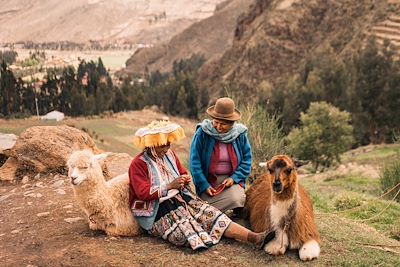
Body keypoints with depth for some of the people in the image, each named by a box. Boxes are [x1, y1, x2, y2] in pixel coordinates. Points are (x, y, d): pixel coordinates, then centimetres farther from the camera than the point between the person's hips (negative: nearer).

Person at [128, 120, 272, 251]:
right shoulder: (138, 164, -8)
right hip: (157, 210, -2)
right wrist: (169, 186, -19)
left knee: (209, 213, -17)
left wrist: (185, 179, 0)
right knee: (182, 223, -33)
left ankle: (254, 237, -28)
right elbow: (143, 193, -16)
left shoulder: (169, 154, 12)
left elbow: (183, 172, 25)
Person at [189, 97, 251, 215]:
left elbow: (247, 159, 4)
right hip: (208, 181, -2)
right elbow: (195, 162, -8)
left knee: (237, 199, -26)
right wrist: (204, 185, -15)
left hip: (232, 180, 2)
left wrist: (234, 178, -10)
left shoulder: (240, 134, -2)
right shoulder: (202, 132, -10)